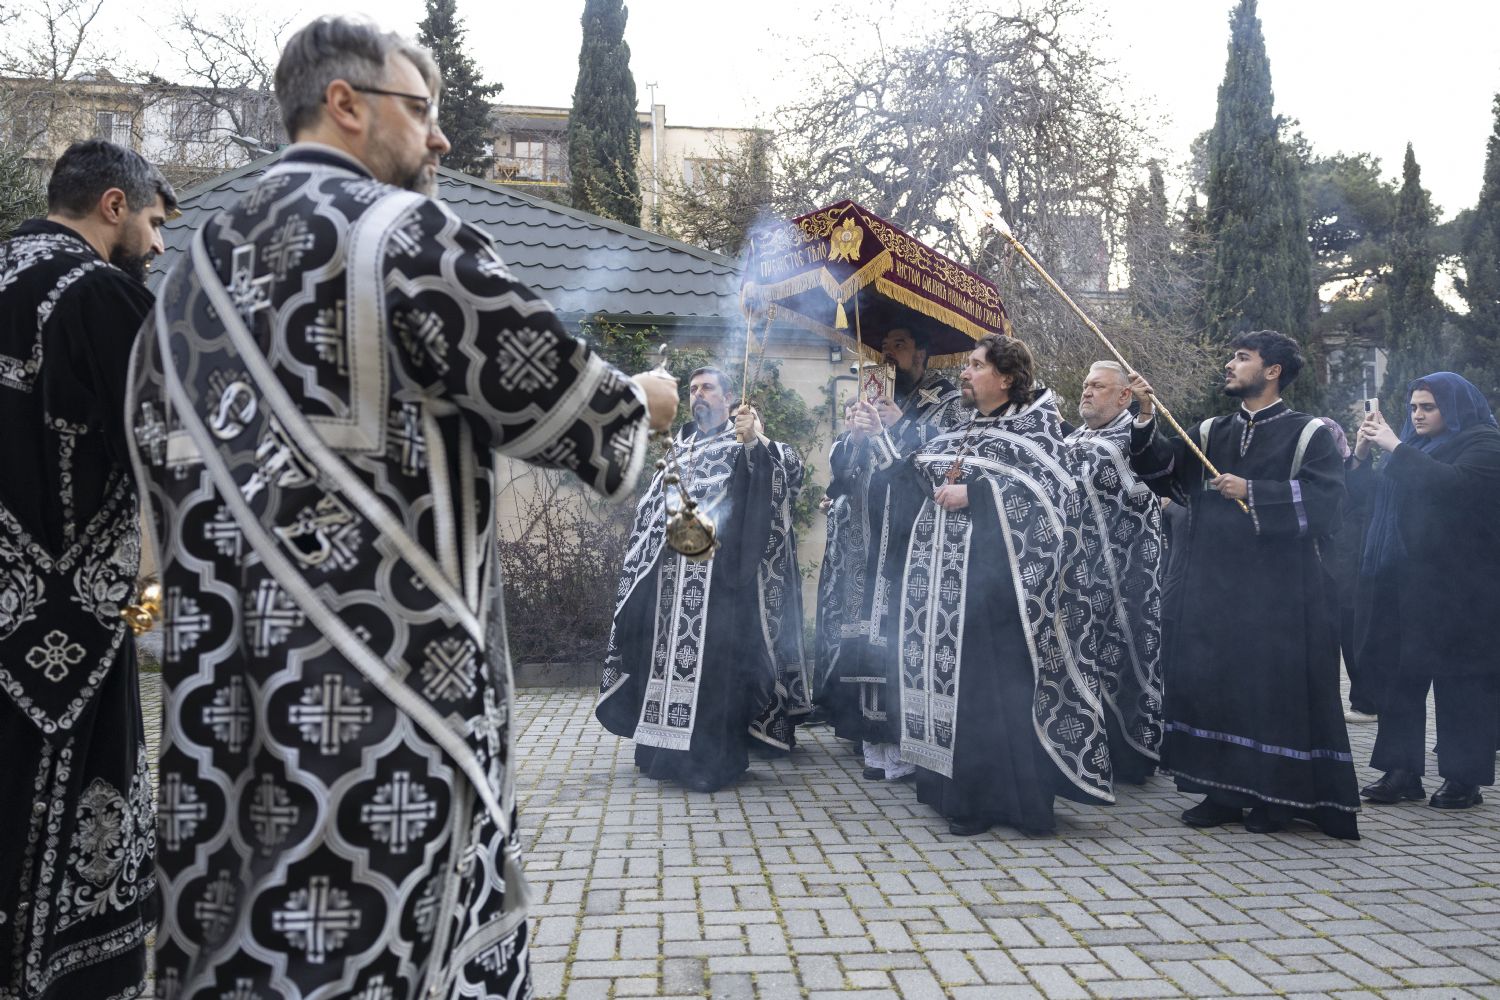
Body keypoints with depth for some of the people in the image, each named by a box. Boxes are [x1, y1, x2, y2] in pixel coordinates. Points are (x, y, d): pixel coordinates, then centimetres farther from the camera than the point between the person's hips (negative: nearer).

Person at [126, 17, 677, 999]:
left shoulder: (200, 263, 14)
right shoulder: (405, 231, -9)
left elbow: (156, 458, 18)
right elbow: (550, 388, -10)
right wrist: (644, 400, 10)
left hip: (231, 688, 8)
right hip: (385, 687, -8)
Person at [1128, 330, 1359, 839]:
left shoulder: (1309, 434, 0)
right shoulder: (1209, 433, 14)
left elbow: (1326, 501, -12)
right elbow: (1164, 471, 2)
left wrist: (1253, 492, -16)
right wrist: (1146, 417, -10)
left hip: (1278, 590, -4)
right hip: (1213, 586, 5)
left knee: (1274, 685, -1)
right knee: (1208, 681, 3)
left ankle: (1277, 796, 13)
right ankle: (1223, 792, 14)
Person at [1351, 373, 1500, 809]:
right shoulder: (1413, 447, 19)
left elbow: (1453, 484, -21)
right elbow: (1372, 494, 18)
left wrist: (1395, 449, -19)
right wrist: (1362, 456, 2)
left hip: (1453, 584, -6)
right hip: (1402, 581, 6)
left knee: (1457, 676, -4)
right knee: (1400, 675, 3)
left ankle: (1464, 777, 3)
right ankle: (1403, 770, 7)